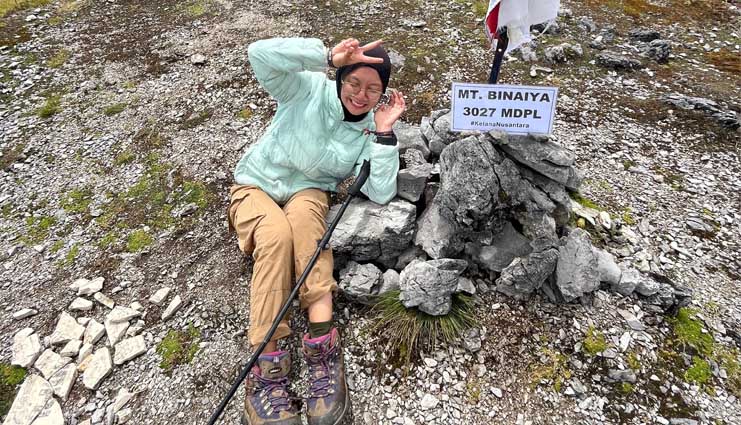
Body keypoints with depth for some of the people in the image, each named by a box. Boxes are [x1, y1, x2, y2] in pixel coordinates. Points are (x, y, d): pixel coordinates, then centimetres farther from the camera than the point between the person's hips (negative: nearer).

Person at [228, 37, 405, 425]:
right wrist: (328, 56, -28)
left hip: (308, 193, 1)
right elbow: (260, 54, -23)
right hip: (257, 186, -1)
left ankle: (322, 344, -40)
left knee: (304, 212, -37)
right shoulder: (308, 89, -6)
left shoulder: (370, 130, -2)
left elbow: (380, 193, -15)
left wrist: (384, 132, -20)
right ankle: (267, 367, -34)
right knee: (277, 233, -35)